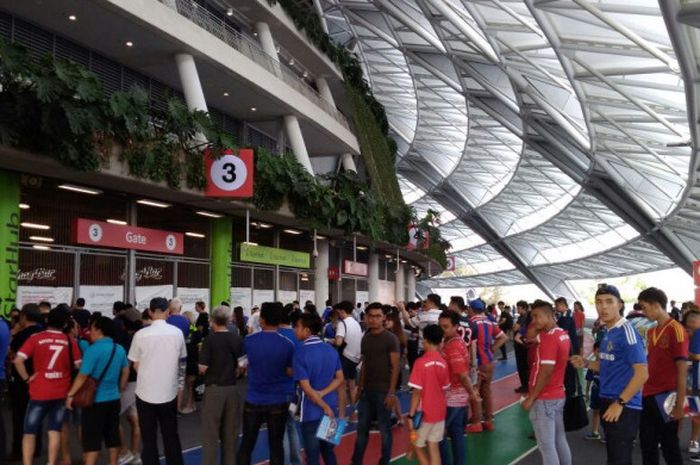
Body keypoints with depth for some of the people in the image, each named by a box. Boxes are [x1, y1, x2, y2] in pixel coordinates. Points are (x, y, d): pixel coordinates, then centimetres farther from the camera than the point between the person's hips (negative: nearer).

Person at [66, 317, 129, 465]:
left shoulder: (93, 350, -17)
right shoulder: (120, 349, 3)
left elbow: (82, 376, -18)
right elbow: (126, 371, 14)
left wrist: (70, 394, -8)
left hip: (95, 400, -6)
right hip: (113, 398, 6)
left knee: (92, 438, 2)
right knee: (112, 435, 14)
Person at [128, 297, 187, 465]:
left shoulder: (141, 334, -11)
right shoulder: (177, 333, -6)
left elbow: (136, 366, 0)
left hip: (146, 392, -1)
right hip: (169, 392, 2)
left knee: (149, 439, 10)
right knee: (171, 437, 15)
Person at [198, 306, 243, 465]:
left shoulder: (210, 339, -11)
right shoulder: (237, 339, 2)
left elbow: (202, 368, -14)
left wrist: (210, 370, 7)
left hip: (214, 389, -4)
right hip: (232, 388, 4)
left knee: (210, 434, 5)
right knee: (231, 433, 13)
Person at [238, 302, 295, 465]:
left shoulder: (249, 341, -7)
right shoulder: (288, 345, -11)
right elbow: (290, 373, -2)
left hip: (253, 401, 1)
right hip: (278, 402, -1)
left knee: (246, 445, 12)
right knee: (276, 445, 9)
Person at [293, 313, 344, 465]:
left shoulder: (300, 353, -15)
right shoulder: (332, 350, 3)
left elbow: (306, 387, -19)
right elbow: (339, 378, 2)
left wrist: (325, 407, -12)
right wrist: (322, 393, -9)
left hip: (312, 411, -6)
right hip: (331, 408, 6)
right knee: (328, 450, 20)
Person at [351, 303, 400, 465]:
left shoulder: (390, 339, -10)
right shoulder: (365, 338, 8)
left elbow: (395, 367, -12)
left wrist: (391, 392, -16)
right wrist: (360, 387, 11)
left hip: (383, 391, -5)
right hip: (367, 390, 6)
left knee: (384, 429, 6)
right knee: (362, 427, 11)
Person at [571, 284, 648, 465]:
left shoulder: (626, 331, -18)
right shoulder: (607, 332, 9)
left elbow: (641, 373, -22)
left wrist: (620, 403, -21)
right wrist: (586, 363, 3)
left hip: (624, 406, -9)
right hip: (608, 402, 9)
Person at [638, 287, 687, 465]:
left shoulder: (676, 330, -11)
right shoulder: (651, 332, 11)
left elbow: (682, 370, -14)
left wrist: (679, 404, -15)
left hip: (665, 397, -7)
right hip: (648, 396, 7)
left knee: (669, 446, 6)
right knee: (647, 444, 13)